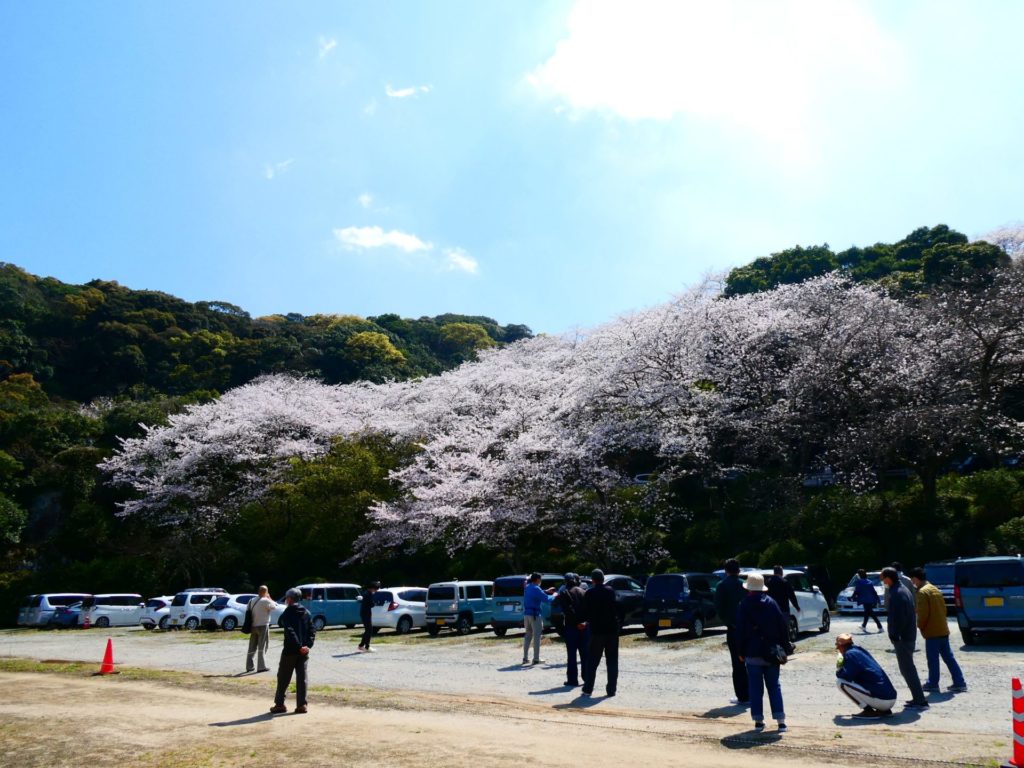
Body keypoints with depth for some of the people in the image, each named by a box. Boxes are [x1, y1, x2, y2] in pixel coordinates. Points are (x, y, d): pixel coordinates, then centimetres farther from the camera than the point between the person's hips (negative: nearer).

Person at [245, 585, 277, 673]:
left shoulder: (252, 601, 7)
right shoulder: (265, 601, -13)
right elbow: (274, 606, -4)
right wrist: (269, 598, 6)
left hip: (253, 626, 6)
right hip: (263, 626, -6)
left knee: (252, 647, 13)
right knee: (262, 646, 0)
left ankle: (249, 666, 15)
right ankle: (261, 666, -2)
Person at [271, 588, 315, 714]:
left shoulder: (287, 613, -8)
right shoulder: (306, 613, 10)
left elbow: (290, 631, -19)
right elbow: (312, 631, 3)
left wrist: (299, 646, -21)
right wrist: (308, 645, -5)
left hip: (290, 650, -5)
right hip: (303, 651, 5)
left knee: (283, 678, 8)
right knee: (301, 678, 6)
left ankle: (279, 704, 14)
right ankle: (301, 705, 4)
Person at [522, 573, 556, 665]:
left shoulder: (527, 587, 11)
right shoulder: (536, 589, -15)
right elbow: (546, 599, -17)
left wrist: (547, 592, 24)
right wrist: (554, 596, 1)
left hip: (526, 613, 8)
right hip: (535, 614, -8)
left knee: (528, 635, 15)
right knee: (536, 636, 0)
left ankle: (525, 657, 15)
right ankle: (536, 658, 2)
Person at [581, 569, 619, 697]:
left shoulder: (589, 593, -7)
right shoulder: (610, 591, 2)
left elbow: (586, 612, -3)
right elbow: (616, 608, 8)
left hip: (597, 630, -2)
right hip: (612, 629, 2)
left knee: (592, 661, 7)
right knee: (612, 661, 9)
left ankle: (588, 689, 7)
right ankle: (611, 689, 8)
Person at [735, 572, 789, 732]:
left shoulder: (744, 606, -6)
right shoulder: (771, 603, 1)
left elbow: (740, 631, -5)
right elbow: (783, 626, 0)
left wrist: (741, 652, 3)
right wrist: (784, 647, 6)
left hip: (752, 653, -2)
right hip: (771, 652, 2)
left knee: (755, 687, 6)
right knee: (774, 686, 10)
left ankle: (758, 720, 7)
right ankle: (781, 720, 5)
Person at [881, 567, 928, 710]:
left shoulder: (896, 594, -19)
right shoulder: (904, 590, 14)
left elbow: (898, 618, -24)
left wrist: (894, 636, -19)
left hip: (902, 638, -10)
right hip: (910, 635, 10)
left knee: (907, 669, -5)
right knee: (908, 668, 18)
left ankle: (920, 701, -4)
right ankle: (918, 698, 24)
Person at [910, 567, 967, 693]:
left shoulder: (922, 592, -15)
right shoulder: (935, 589, 14)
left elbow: (923, 613, -19)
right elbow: (943, 608, 18)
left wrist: (920, 626, -4)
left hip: (932, 631, -8)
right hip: (943, 629, 8)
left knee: (933, 659, 1)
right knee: (948, 657, 11)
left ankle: (933, 683, 8)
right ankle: (960, 683, 11)